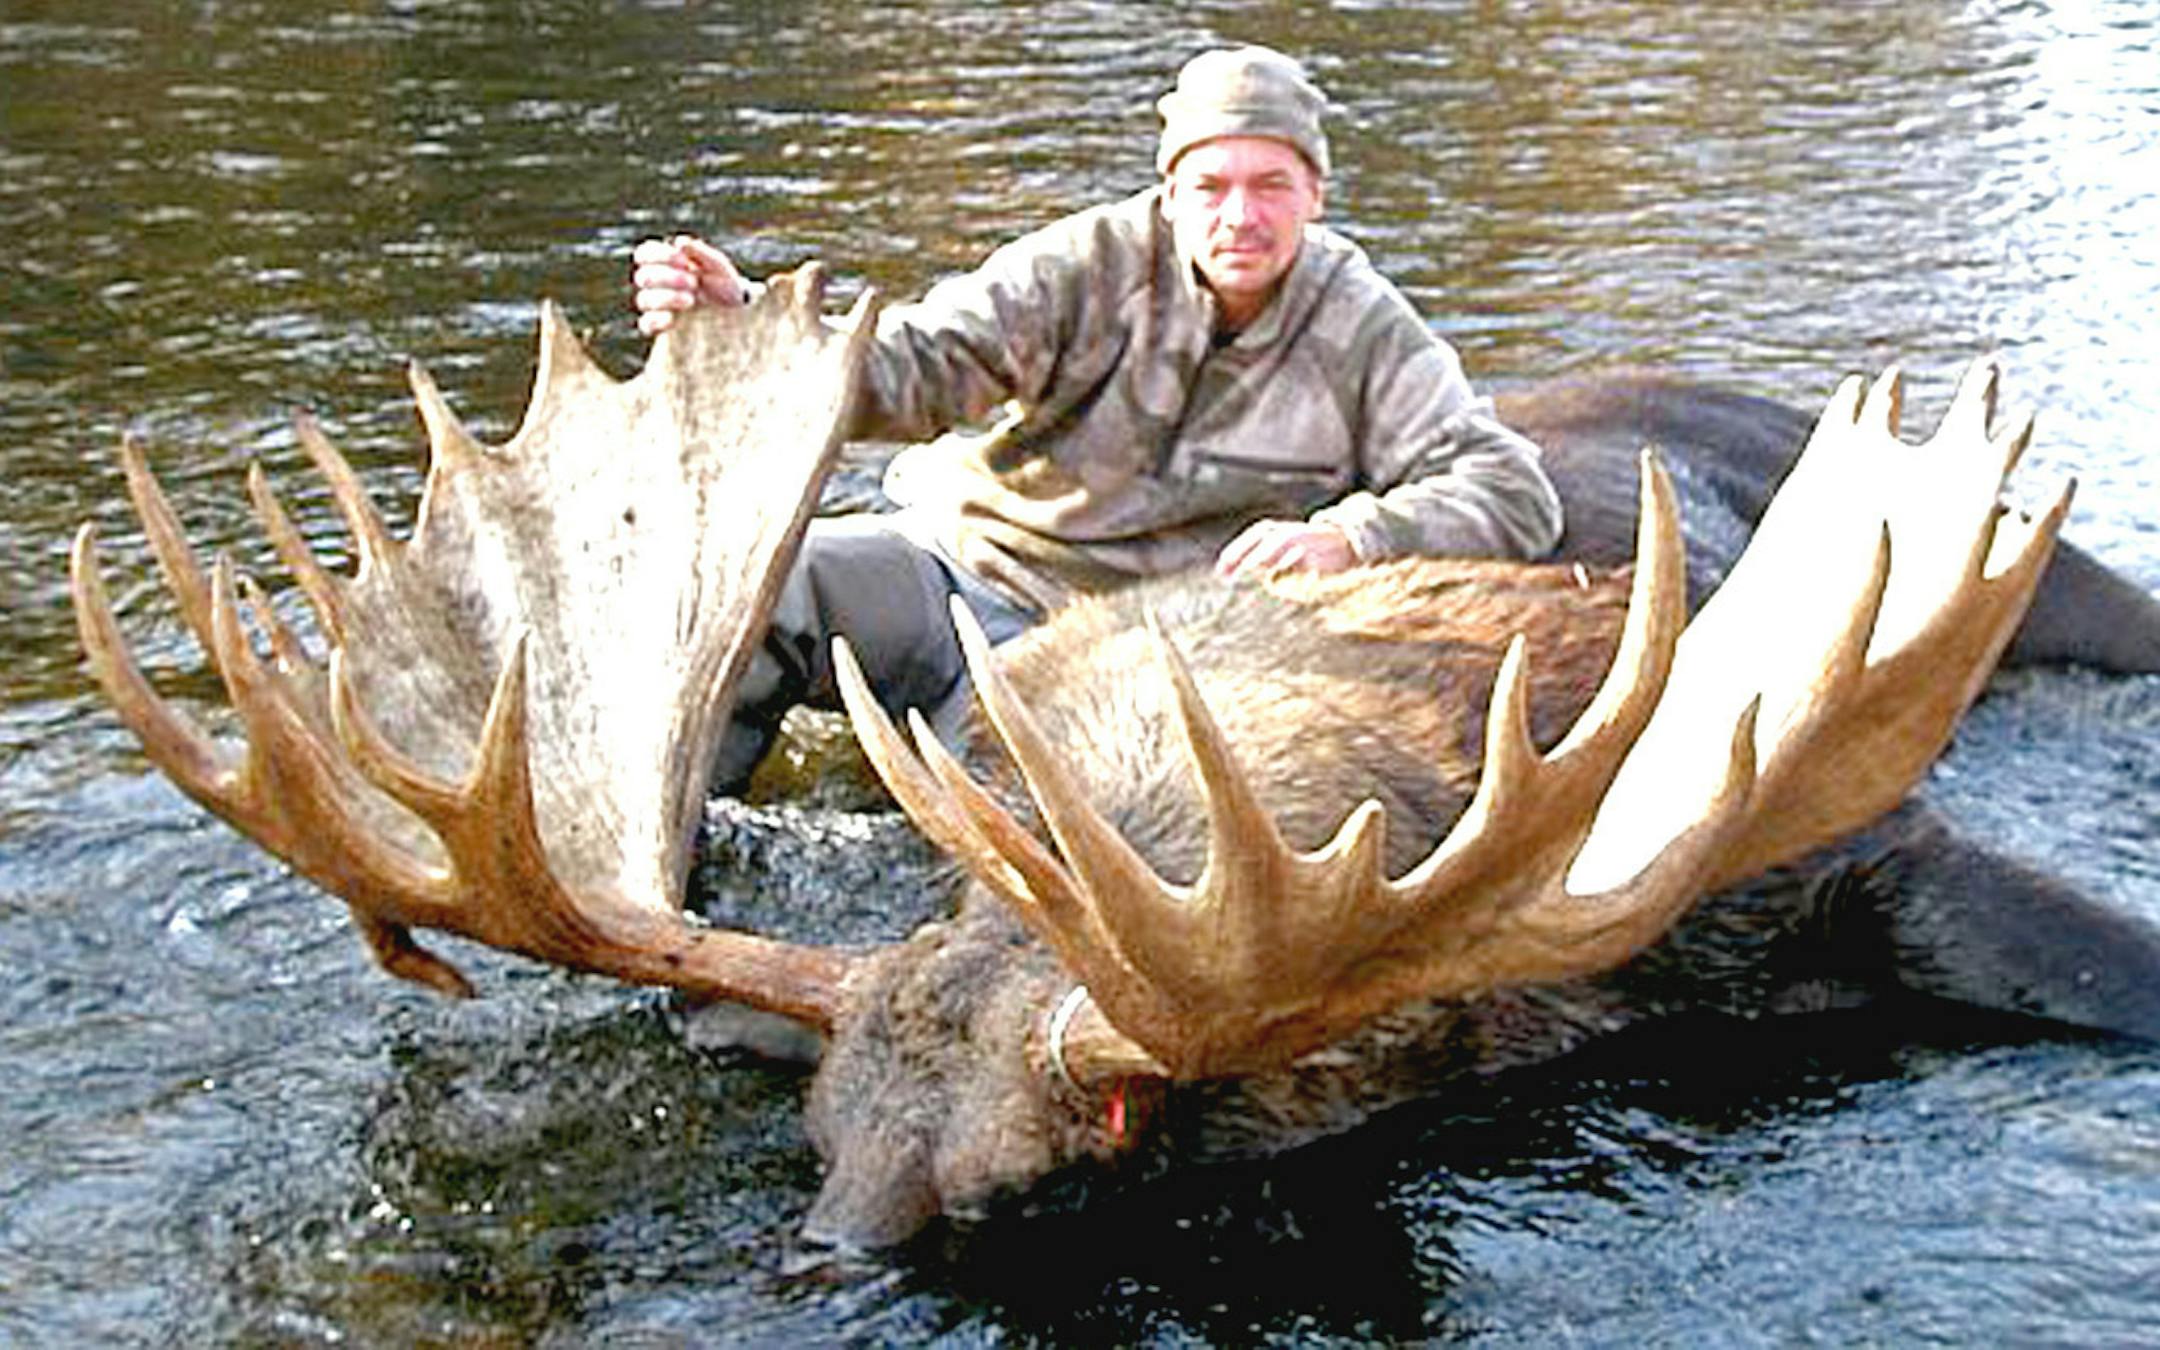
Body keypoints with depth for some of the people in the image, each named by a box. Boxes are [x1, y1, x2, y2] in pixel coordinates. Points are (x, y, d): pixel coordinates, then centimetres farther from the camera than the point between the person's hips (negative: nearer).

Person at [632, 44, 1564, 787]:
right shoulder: (1093, 264, -6)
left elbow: (1515, 493, -6)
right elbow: (911, 367, -18)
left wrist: (1349, 538, -25)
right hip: (952, 564, 0)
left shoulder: (1360, 332, -3)